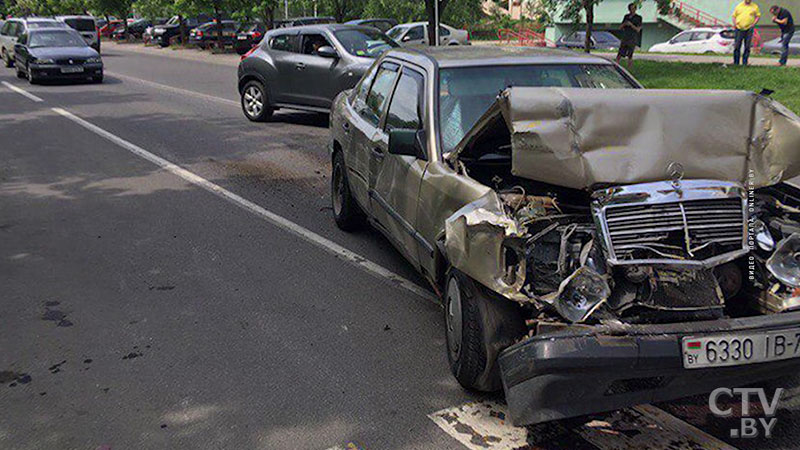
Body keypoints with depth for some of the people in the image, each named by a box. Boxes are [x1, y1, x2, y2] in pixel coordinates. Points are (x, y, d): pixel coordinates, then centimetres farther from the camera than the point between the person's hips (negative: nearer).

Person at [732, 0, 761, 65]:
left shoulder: (755, 7, 7)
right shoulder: (738, 6, 9)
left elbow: (758, 16, 9)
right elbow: (734, 16, 13)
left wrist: (753, 24, -6)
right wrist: (735, 24, -3)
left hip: (749, 30, 0)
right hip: (739, 29, 0)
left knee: (747, 47, 1)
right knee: (737, 47, -2)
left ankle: (745, 63, 7)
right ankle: (736, 63, 4)